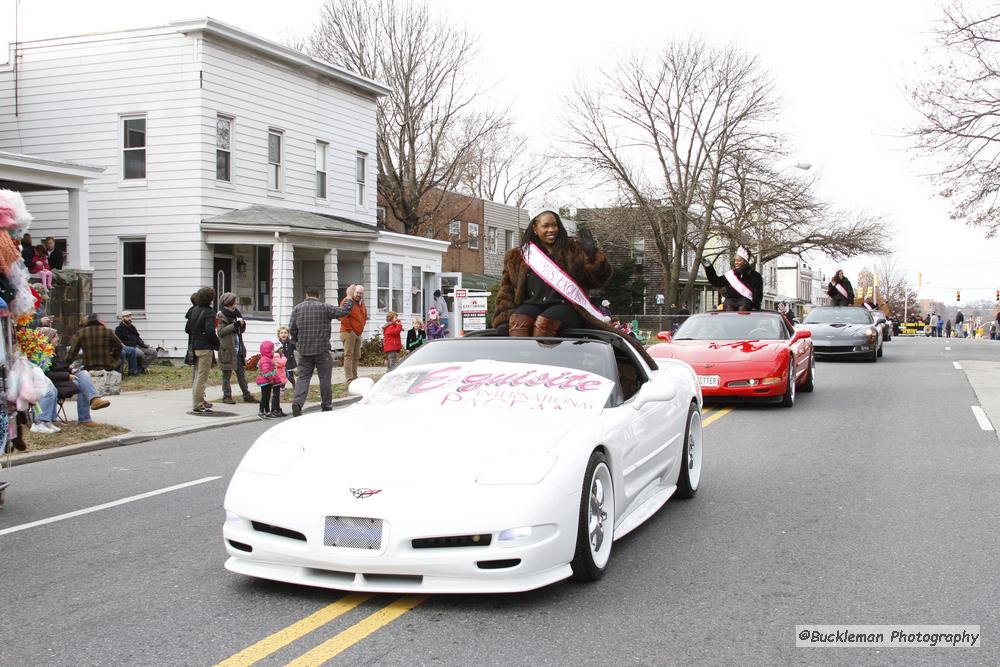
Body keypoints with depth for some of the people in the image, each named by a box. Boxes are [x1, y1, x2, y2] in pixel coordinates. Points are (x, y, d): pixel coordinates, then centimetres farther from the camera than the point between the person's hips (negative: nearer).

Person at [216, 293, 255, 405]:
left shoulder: (236, 313, 12)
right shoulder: (221, 316, -8)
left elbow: (241, 330, 20)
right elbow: (220, 332, -20)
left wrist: (242, 324, -3)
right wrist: (234, 325, -25)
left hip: (238, 349, 7)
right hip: (227, 350, -7)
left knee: (241, 372, 11)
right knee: (227, 374, 3)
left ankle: (247, 395, 15)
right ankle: (227, 396, 11)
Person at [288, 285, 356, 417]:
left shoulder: (297, 308, 4)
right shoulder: (324, 307, -5)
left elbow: (291, 329, 3)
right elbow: (344, 311, -5)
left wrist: (297, 343, 17)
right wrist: (350, 297, 9)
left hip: (304, 351, 3)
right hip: (322, 350, -3)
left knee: (303, 377, 4)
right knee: (325, 378, 7)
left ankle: (297, 402, -15)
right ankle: (326, 406, 14)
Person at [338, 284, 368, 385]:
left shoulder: (361, 303, 15)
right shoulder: (347, 301, -12)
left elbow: (364, 316, 28)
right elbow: (342, 317, -21)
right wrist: (349, 329, -17)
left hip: (358, 333, 9)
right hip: (348, 332, -9)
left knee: (356, 356, 12)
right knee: (349, 355, -9)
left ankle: (354, 377, 19)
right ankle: (349, 379, -11)